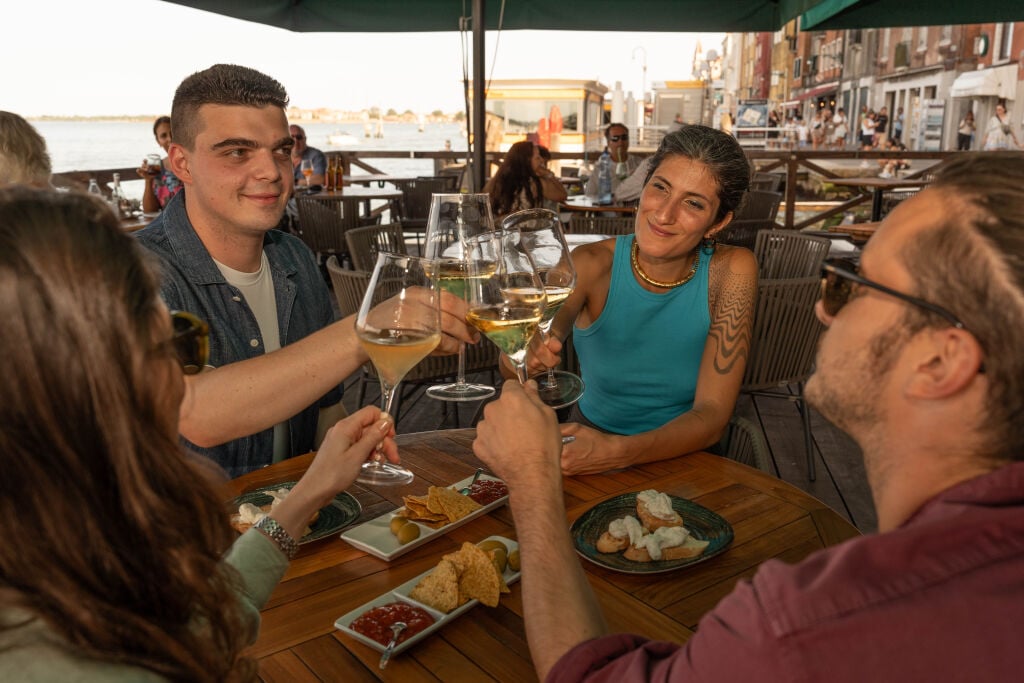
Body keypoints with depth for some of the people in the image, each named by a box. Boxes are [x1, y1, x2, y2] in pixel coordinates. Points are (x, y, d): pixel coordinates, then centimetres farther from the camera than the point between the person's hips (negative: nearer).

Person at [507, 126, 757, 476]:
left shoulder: (731, 272, -15)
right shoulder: (592, 265, -15)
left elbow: (711, 415, -18)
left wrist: (618, 452, -35)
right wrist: (522, 356, -51)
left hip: (683, 455, 1)